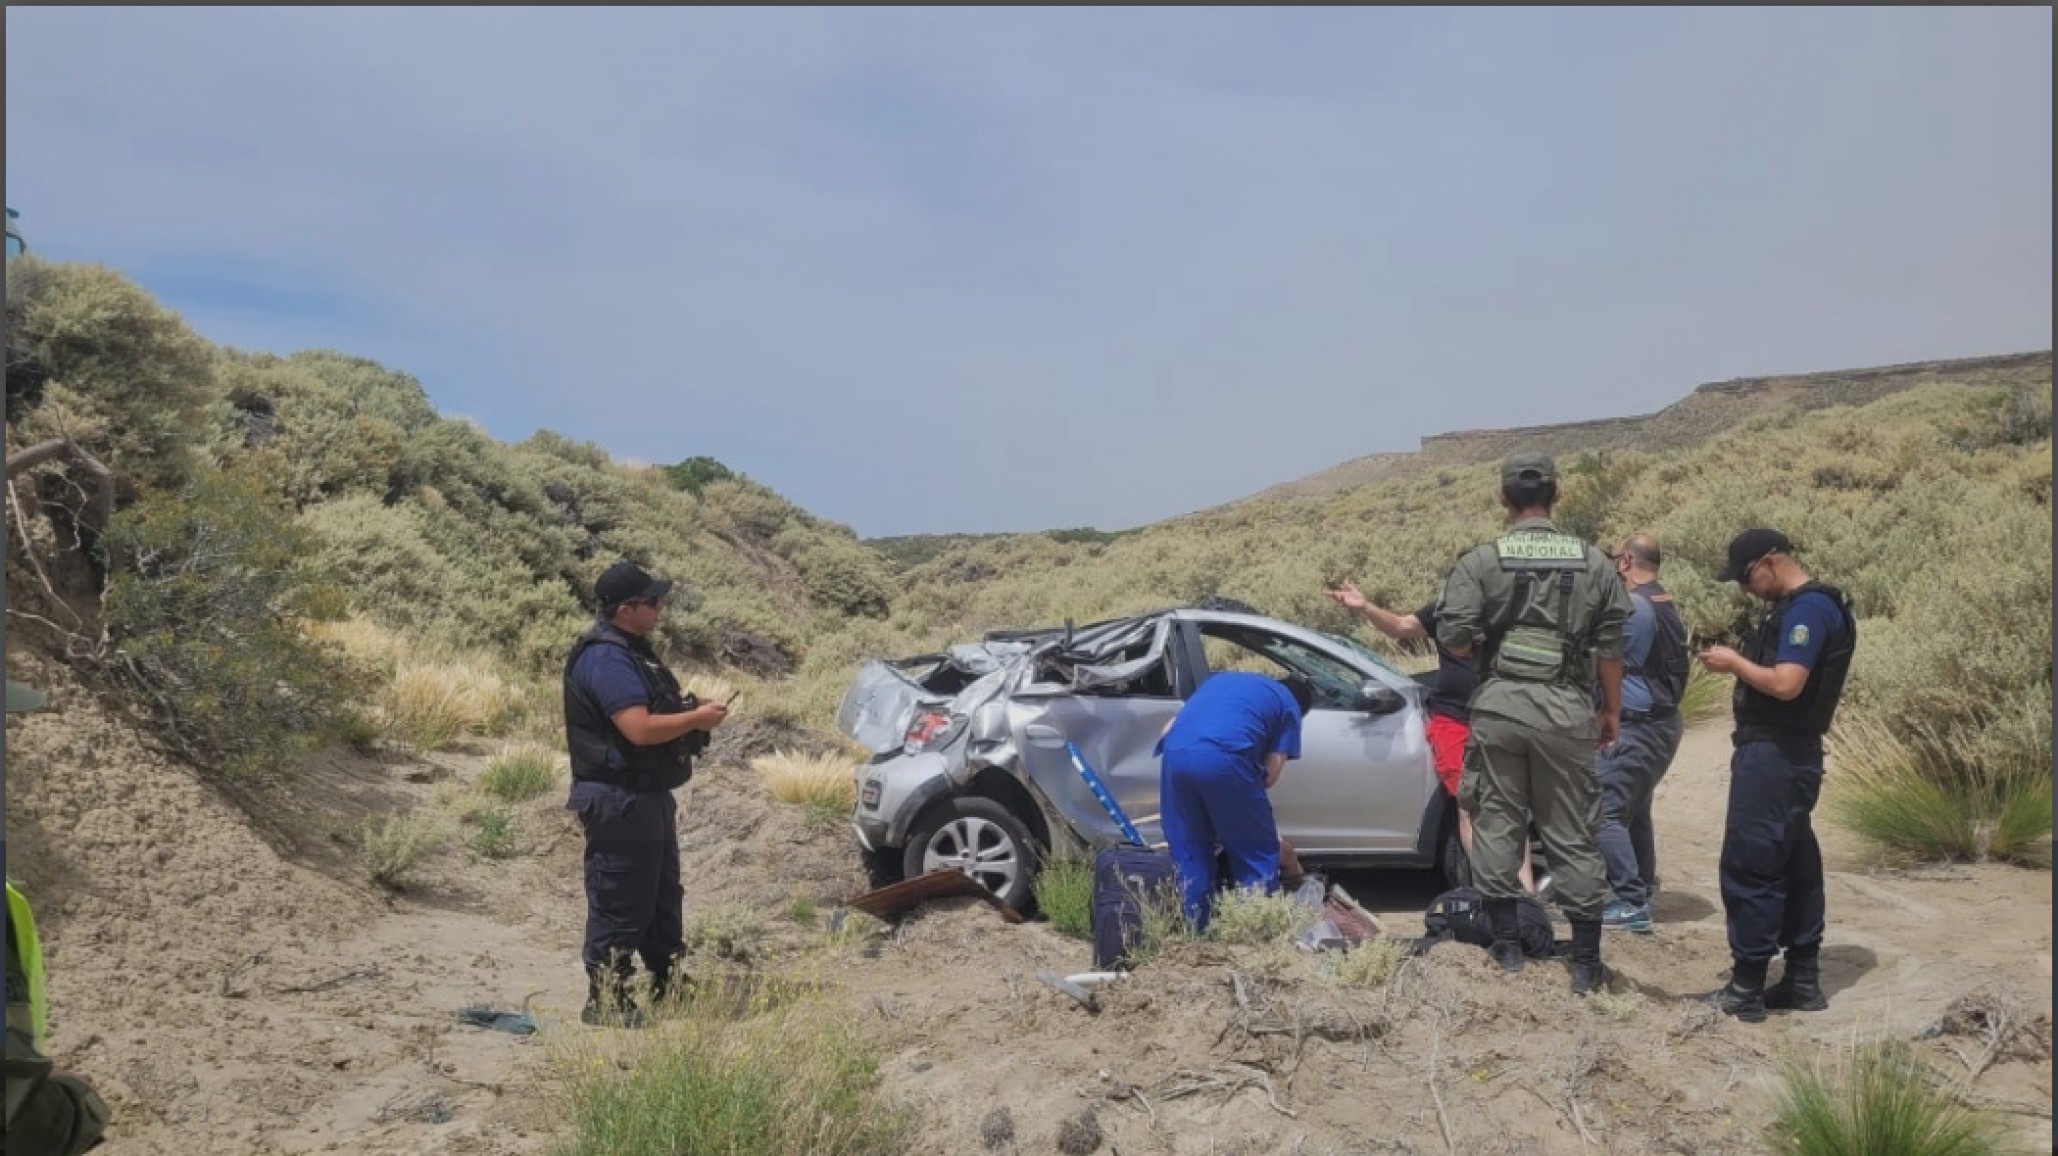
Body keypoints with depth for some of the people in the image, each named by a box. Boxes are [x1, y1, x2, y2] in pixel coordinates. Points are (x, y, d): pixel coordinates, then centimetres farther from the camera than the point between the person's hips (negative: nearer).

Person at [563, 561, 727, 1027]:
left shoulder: (630, 649, 12)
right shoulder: (606, 658, -21)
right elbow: (640, 728, -29)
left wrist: (691, 710, 4)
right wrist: (698, 718, -17)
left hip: (648, 797, 11)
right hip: (619, 802, -11)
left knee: (663, 899, 20)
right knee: (620, 909, 0)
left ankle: (671, 989, 32)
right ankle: (604, 1005, 12)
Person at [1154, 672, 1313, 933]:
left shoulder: (1222, 677, 38)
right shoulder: (1289, 705, 24)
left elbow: (1170, 728, 32)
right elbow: (1271, 773, 13)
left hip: (1175, 753, 5)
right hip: (1224, 757, -5)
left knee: (1189, 852, 19)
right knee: (1257, 851, 13)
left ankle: (1197, 932, 25)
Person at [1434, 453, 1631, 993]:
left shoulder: (1480, 562, -3)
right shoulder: (1594, 563, 3)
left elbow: (1453, 638, -8)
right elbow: (1610, 646, 4)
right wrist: (1612, 710, 15)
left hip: (1499, 705, -1)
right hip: (1567, 710, 1)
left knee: (1497, 825, 10)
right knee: (1572, 836, 8)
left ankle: (1507, 945, 17)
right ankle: (1586, 962, 13)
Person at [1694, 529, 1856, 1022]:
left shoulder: (1808, 608, -17)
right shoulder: (1796, 606, 16)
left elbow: (1786, 684, -25)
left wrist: (1734, 662, -13)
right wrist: (1738, 662, 6)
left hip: (1773, 754, -11)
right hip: (1787, 753, 11)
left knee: (1749, 868, -5)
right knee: (1793, 865, 14)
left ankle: (1746, 989, 1)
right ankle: (1803, 980, 22)